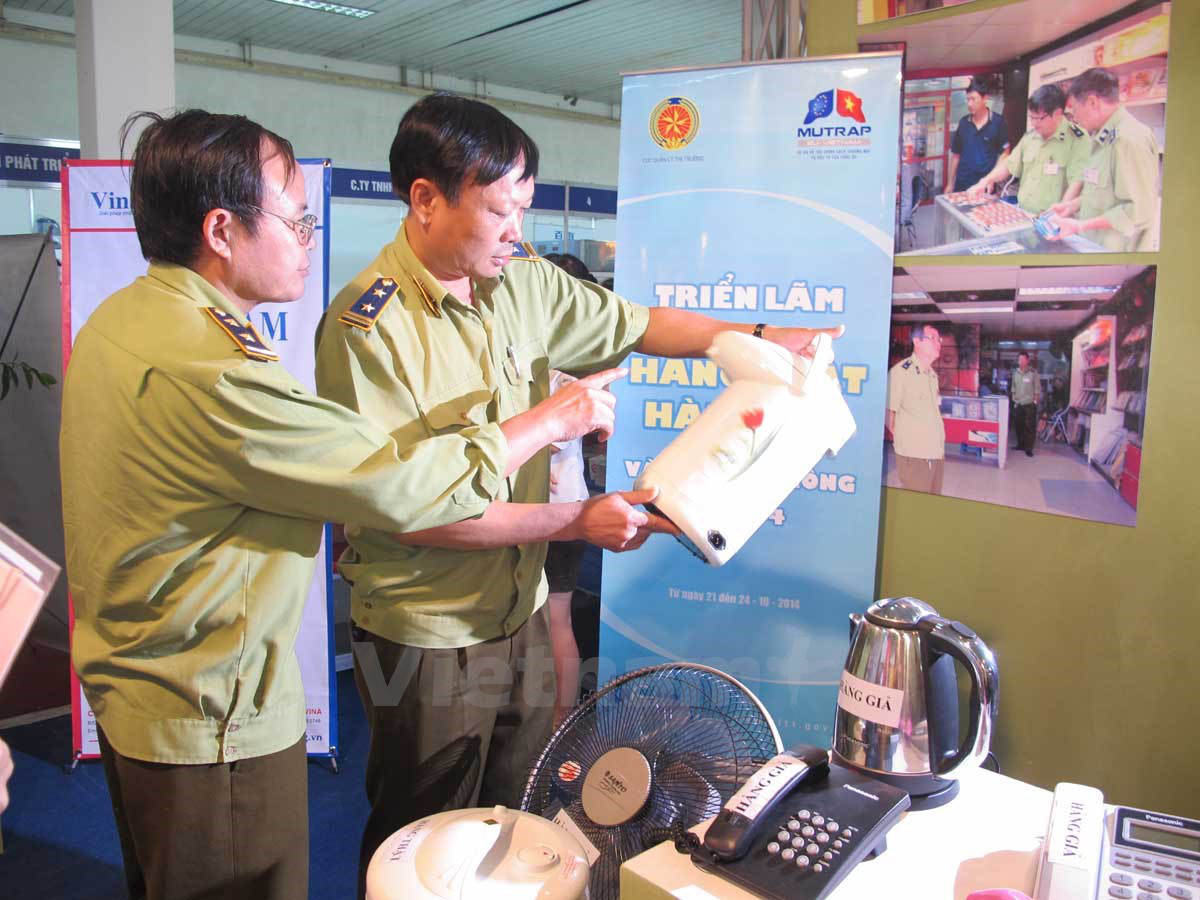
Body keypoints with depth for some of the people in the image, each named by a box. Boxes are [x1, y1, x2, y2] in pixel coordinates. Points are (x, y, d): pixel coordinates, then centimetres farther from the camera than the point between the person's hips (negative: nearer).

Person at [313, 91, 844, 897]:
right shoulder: (368, 326, -21)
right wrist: (579, 522, -23)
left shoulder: (522, 280, 0)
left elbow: (635, 324, 14)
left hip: (522, 612, 6)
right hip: (429, 638, -6)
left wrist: (758, 339, 4)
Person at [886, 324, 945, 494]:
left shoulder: (932, 374, 14)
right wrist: (903, 439, -2)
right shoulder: (901, 371, -11)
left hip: (937, 453, 8)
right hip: (914, 454, -8)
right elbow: (888, 412, -10)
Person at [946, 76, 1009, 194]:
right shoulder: (963, 122, 5)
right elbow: (955, 155, 10)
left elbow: (1004, 154, -2)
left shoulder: (998, 122, -5)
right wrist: (950, 184, 7)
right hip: (962, 185, 3)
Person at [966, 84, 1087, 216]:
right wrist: (985, 181, 10)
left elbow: (1077, 185, -16)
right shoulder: (1030, 136, 13)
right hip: (1022, 216, 6)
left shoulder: (1076, 140, -9)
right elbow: (1010, 165, 24)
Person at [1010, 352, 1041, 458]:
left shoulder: (1033, 372, -7)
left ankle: (1029, 448, -1)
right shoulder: (1015, 372, 6)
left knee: (1030, 426, -5)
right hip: (1018, 404, 5)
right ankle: (1021, 444, 24)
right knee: (1018, 425, 11)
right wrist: (1013, 397, 11)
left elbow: (1037, 389, -5)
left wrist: (1036, 400, -8)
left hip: (1030, 404, -5)